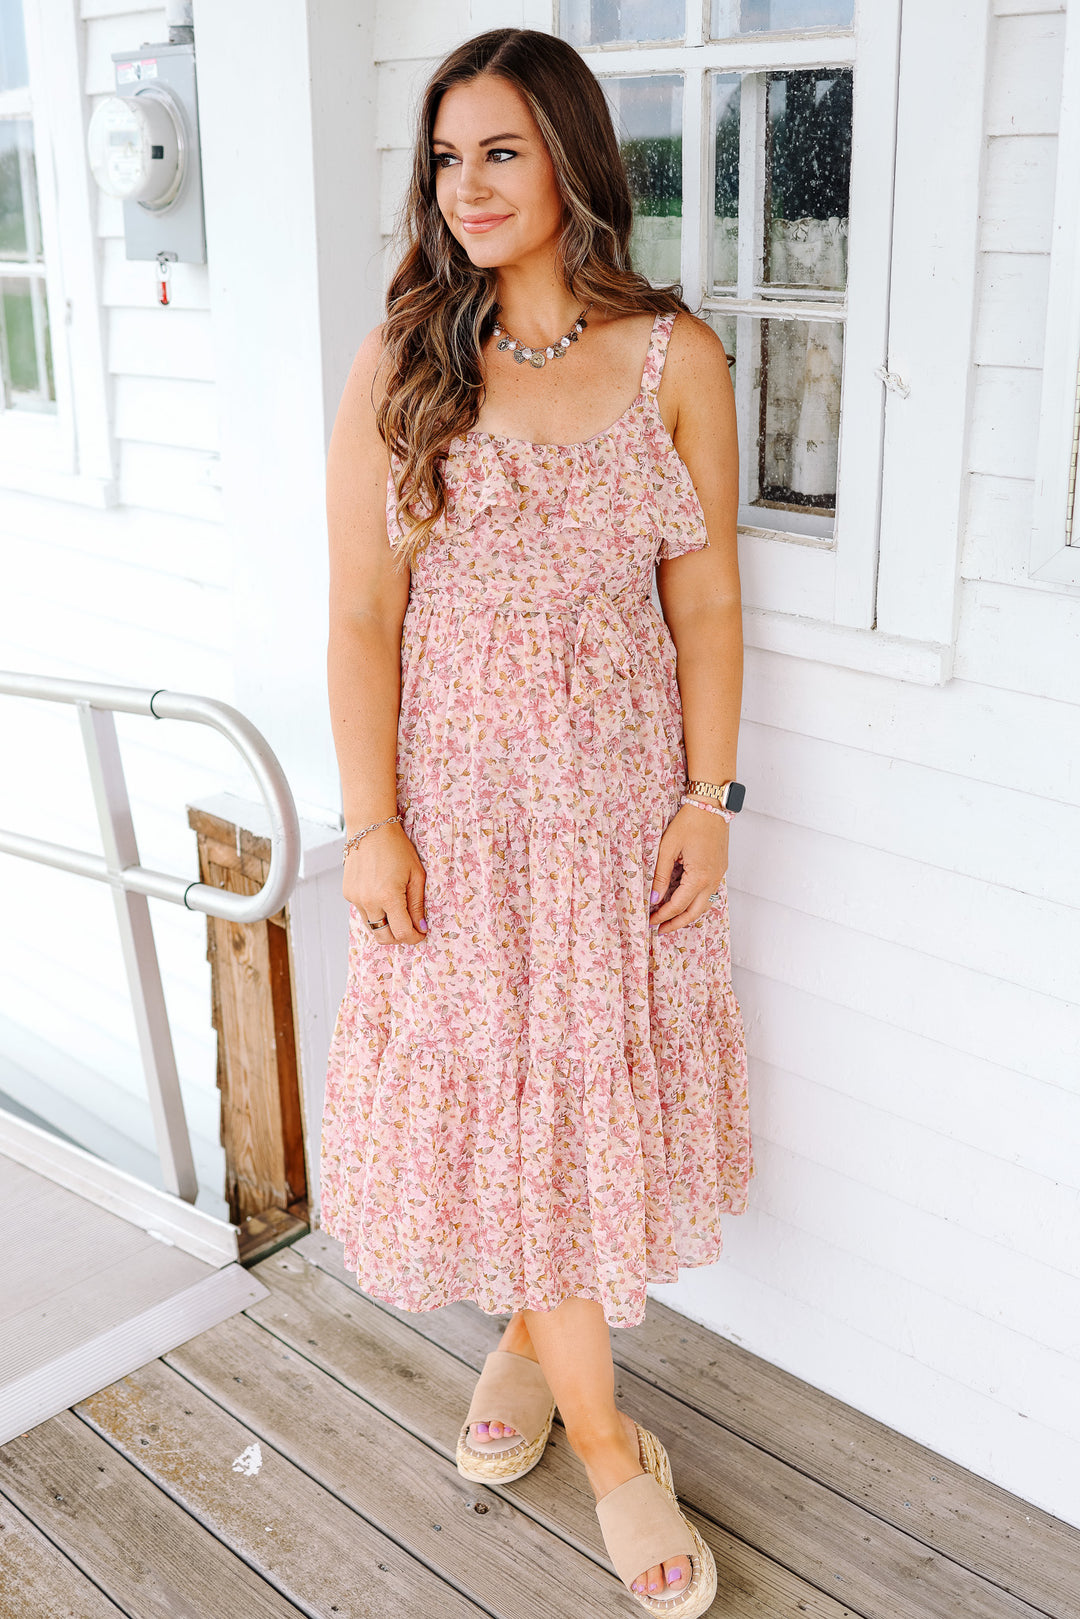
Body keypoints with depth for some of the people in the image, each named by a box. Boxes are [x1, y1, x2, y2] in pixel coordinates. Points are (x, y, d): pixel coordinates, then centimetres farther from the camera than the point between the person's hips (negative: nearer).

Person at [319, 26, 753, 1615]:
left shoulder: (676, 356, -1)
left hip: (623, 788, 1)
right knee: (505, 1088, 5)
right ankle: (607, 1441, 23)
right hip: (463, 787, -1)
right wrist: (372, 822, -9)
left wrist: (709, 797, -3)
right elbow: (364, 615, -4)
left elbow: (706, 601, 1)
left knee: (599, 1079, 12)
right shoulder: (400, 364, -3)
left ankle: (534, 1334, 40)